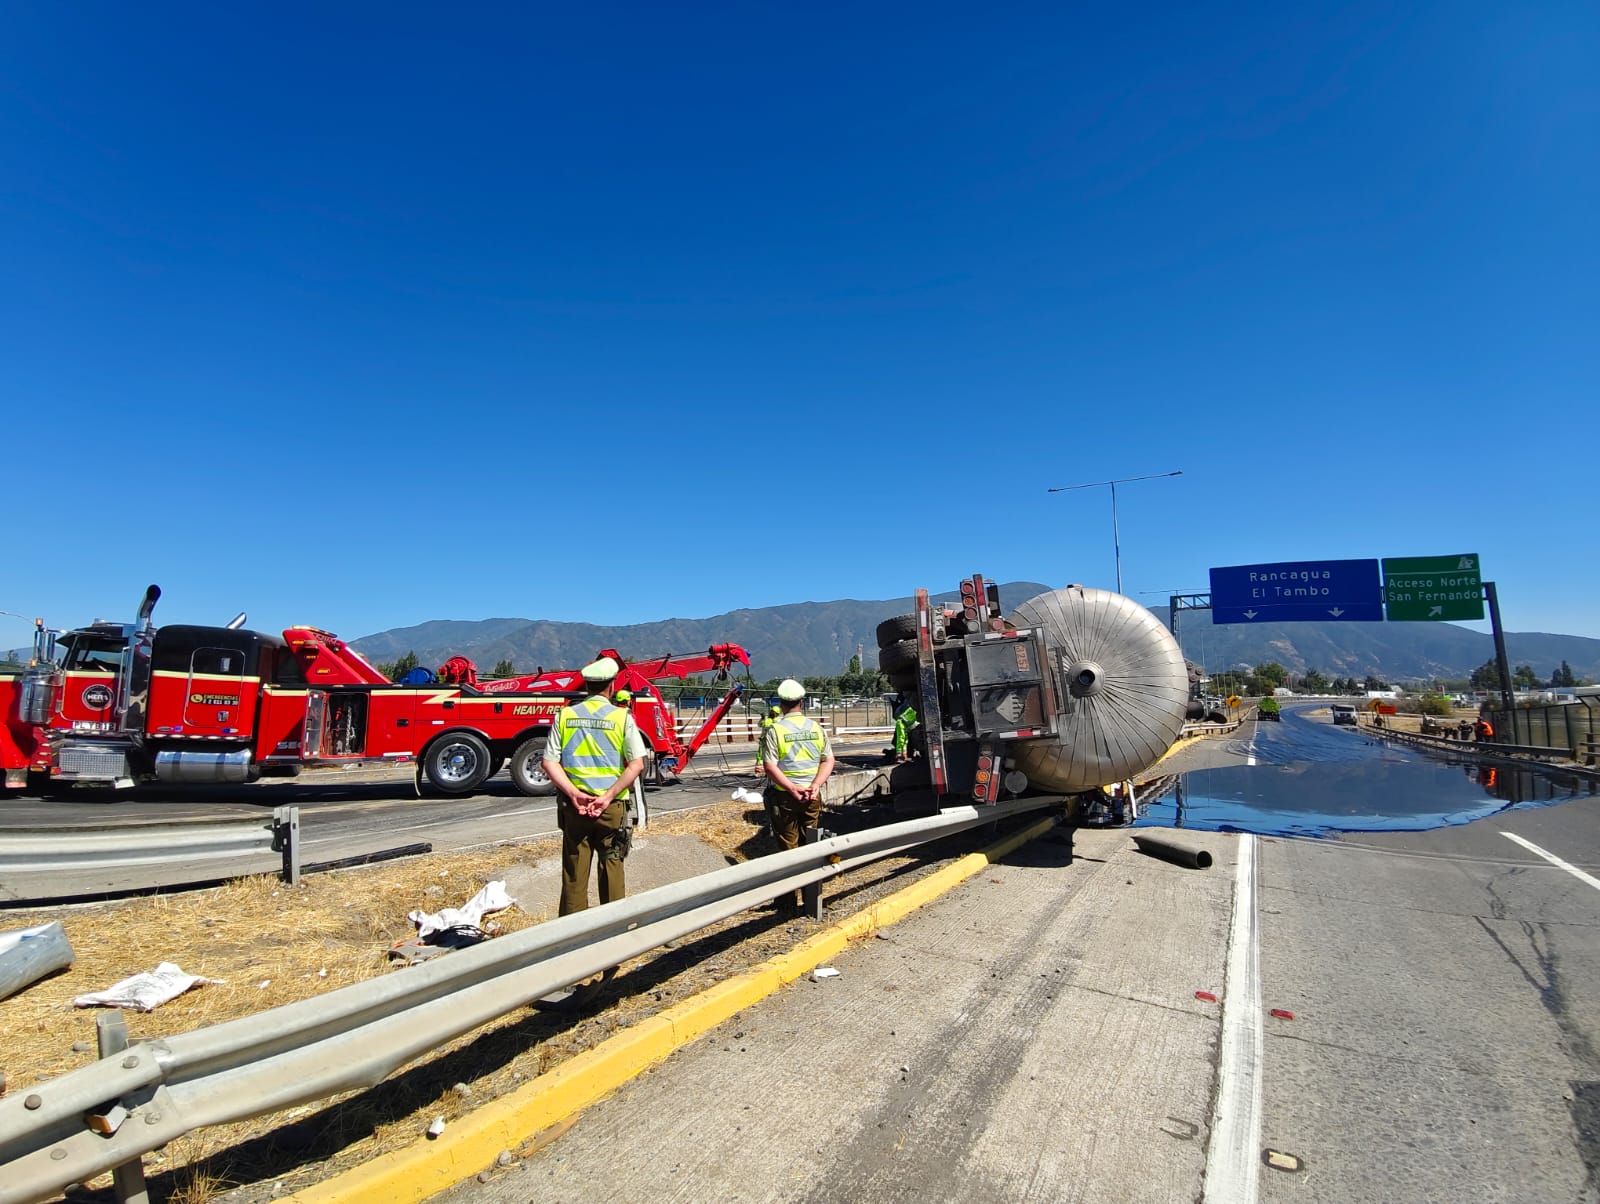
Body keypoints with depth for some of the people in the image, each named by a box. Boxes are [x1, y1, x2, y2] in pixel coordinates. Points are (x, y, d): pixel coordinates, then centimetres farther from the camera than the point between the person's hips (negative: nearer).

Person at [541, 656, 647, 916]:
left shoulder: (565, 715, 1)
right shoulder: (622, 717, -6)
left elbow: (550, 763, -5)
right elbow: (636, 764, -13)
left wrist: (574, 794, -10)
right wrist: (608, 797, -13)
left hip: (573, 806, 2)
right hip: (612, 807, -2)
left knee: (574, 872, 12)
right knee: (612, 868, 12)